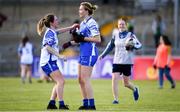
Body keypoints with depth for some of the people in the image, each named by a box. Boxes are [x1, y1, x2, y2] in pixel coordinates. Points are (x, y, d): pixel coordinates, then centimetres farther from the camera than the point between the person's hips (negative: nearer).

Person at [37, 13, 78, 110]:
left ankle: (51, 104, 10)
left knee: (59, 82, 13)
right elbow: (48, 47, -23)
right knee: (60, 81, -16)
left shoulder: (52, 32, 16)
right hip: (48, 62, -10)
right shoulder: (50, 33, -12)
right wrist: (59, 56, -24)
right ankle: (61, 104, -21)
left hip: (50, 62, 10)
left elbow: (59, 31, 38)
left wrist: (71, 28, 35)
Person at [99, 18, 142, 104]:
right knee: (114, 79, -15)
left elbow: (139, 45, -5)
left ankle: (135, 89, 38)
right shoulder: (115, 34, 5)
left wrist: (133, 46, -27)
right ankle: (116, 99, -8)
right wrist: (103, 55, 20)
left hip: (127, 62, -2)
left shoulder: (130, 35, -4)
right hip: (117, 62, 3)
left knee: (126, 83, 5)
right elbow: (111, 45, 19)